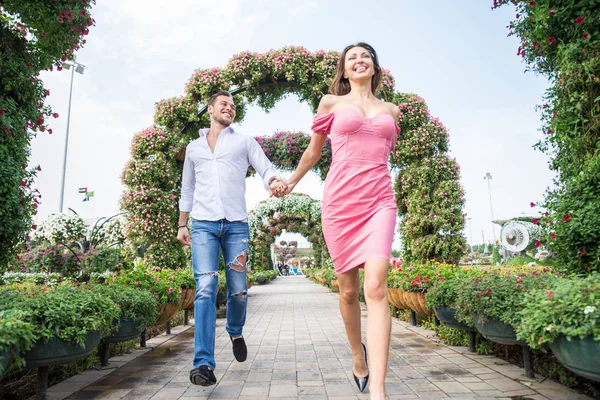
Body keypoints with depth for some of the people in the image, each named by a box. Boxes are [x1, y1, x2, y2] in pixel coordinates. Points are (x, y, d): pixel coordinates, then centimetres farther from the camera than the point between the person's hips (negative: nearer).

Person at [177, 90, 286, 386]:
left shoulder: (245, 142, 13)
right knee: (205, 289, -13)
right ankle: (204, 364, -12)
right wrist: (181, 224, 17)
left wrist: (274, 182, -23)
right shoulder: (193, 147, 19)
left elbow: (266, 169, 1)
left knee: (238, 291, 4)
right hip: (203, 225, 1)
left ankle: (235, 332, 35)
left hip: (236, 225, 0)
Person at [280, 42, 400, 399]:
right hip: (340, 201, -1)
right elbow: (314, 150, 21)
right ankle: (358, 353, 34)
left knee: (376, 286, -16)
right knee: (348, 289, 7)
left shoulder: (391, 110, 18)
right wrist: (292, 182, 29)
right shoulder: (331, 103, 11)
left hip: (379, 202, 1)